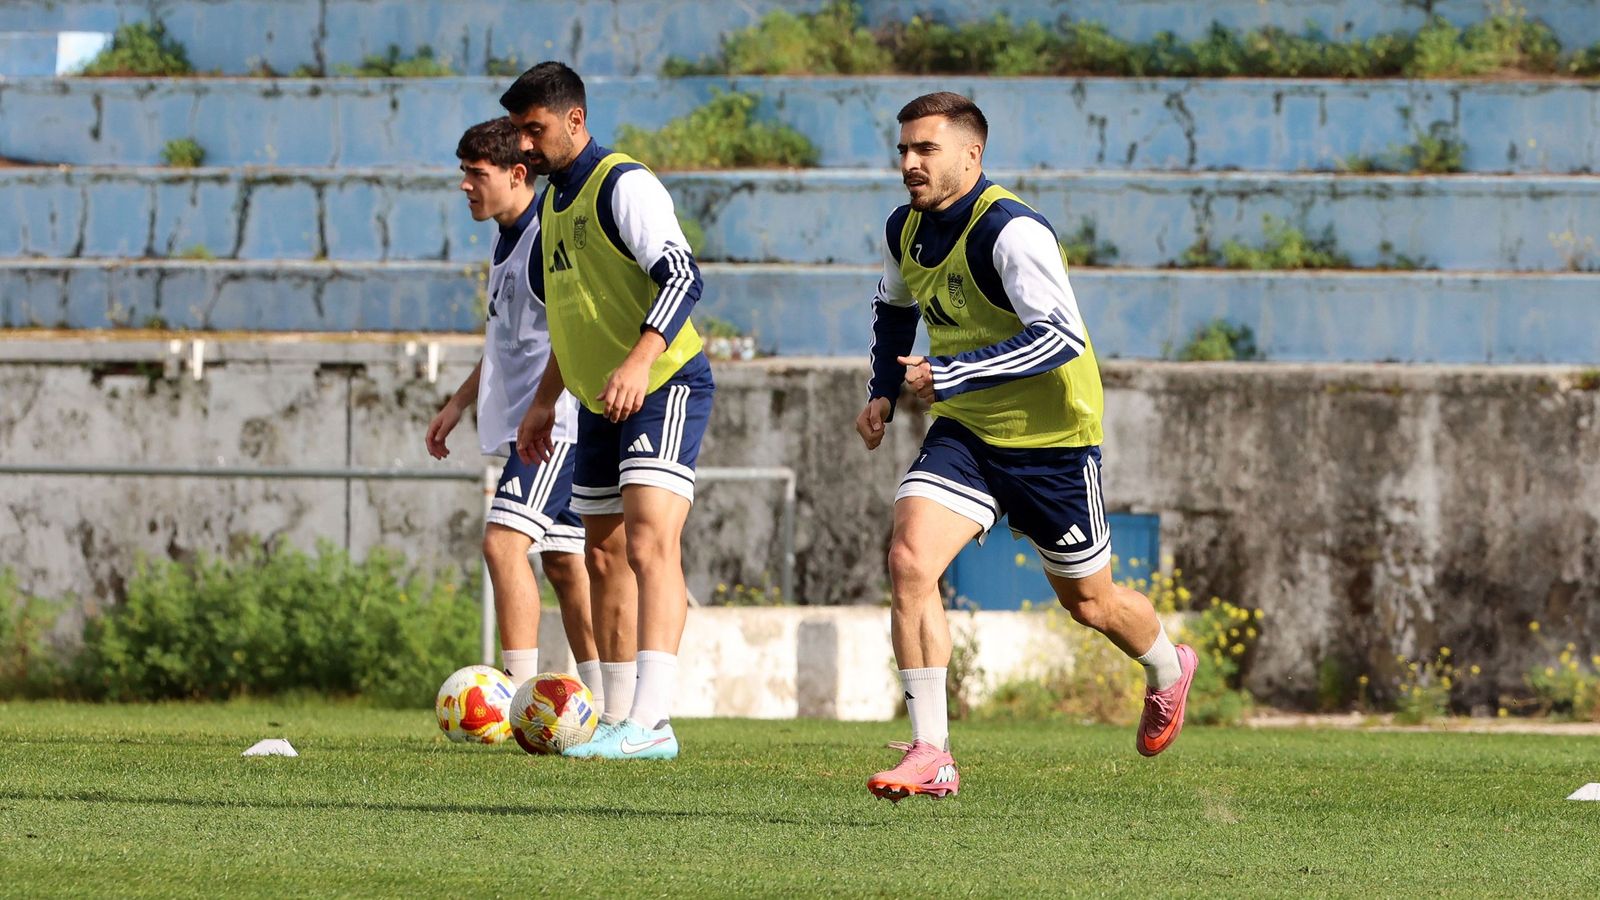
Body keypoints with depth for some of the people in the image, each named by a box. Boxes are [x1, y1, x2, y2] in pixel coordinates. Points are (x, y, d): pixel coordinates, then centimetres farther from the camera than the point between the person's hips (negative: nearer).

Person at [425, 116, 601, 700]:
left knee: (504, 541, -18)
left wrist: (543, 409, -28)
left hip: (556, 425, -10)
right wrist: (460, 402, 31)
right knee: (564, 562, 9)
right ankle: (604, 710, 12)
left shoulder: (550, 238, -14)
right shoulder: (506, 239, 17)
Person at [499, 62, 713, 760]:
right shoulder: (553, 202, 15)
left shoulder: (623, 186, -14)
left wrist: (639, 361, -36)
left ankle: (652, 722, -30)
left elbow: (681, 277, -25)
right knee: (605, 558, 11)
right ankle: (618, 720, 18)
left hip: (663, 388, -10)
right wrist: (545, 401, 25)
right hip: (600, 404, 10)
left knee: (649, 544, -21)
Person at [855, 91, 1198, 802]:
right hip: (964, 431, 6)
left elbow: (1060, 335, -33)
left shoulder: (1011, 231, -24)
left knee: (1087, 601, 12)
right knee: (909, 561, -18)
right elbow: (895, 308, 23)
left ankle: (1167, 670, 48)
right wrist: (883, 391, 7)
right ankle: (930, 756, -16)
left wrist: (952, 375, -35)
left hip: (1051, 439, -6)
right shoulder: (905, 230, 0)